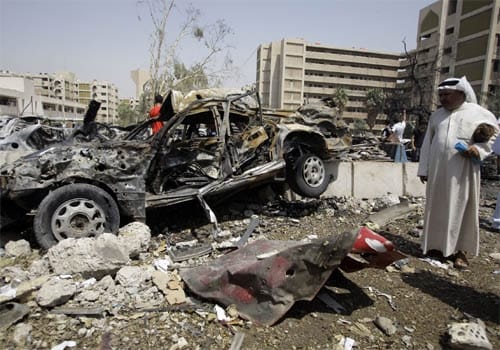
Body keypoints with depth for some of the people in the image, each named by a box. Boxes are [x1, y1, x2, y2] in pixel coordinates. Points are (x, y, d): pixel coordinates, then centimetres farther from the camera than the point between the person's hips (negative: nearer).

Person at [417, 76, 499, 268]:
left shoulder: (480, 113, 1)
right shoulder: (436, 115, 11)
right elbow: (427, 144, 12)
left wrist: (478, 148, -16)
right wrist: (423, 169, 8)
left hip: (462, 172, -3)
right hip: (437, 171, 4)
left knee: (461, 209, 2)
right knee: (437, 207, 8)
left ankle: (460, 249, 11)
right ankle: (437, 243, 21)